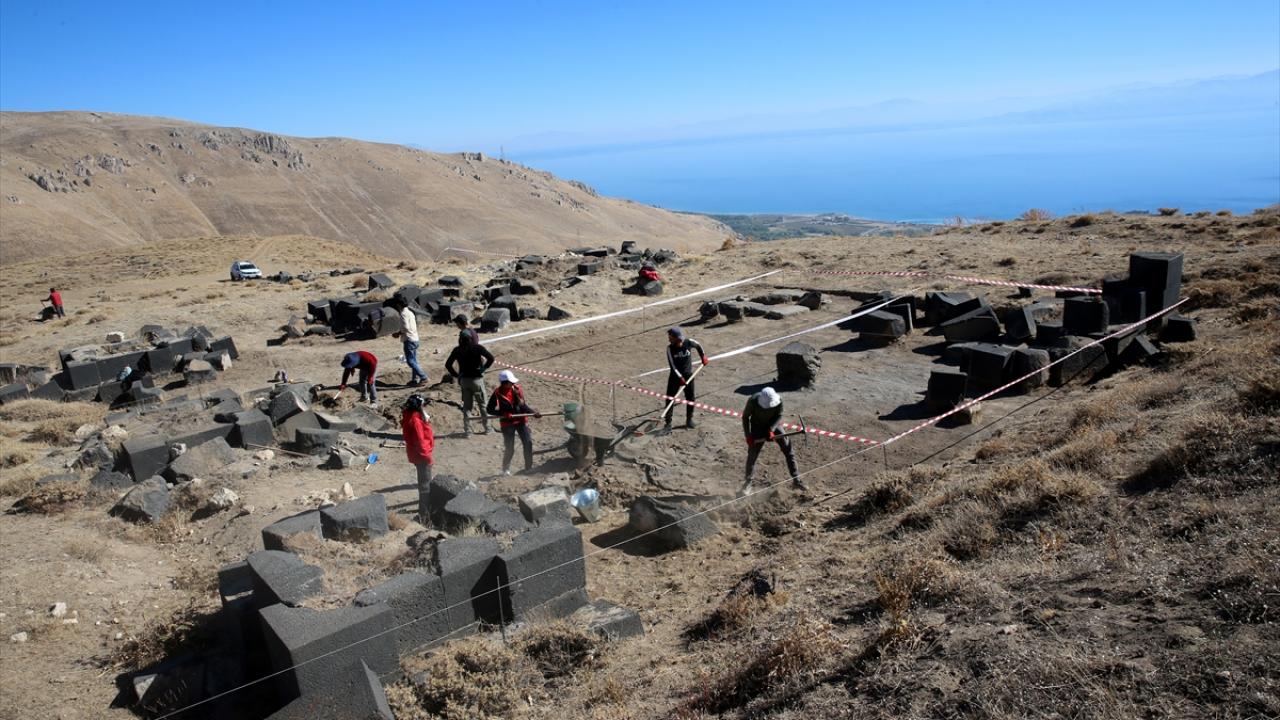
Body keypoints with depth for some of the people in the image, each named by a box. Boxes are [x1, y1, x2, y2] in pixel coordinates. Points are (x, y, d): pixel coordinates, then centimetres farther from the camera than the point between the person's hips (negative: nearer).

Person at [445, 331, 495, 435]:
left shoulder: (457, 350, -1)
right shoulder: (477, 347, -9)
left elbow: (448, 364, -1)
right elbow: (491, 358, -17)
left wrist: (456, 375, 5)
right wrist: (484, 368, -5)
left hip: (464, 380, 2)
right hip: (477, 379, -2)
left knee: (466, 405, 11)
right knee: (482, 404, 9)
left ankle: (467, 430, 9)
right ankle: (487, 428, 14)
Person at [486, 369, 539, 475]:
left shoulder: (517, 389, -4)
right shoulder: (497, 393, -14)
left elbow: (523, 406, 1)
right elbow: (490, 410, -8)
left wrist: (533, 412, -14)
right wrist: (504, 414, -19)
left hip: (521, 420, 4)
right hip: (507, 424, -4)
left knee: (528, 443, -3)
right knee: (509, 449, -1)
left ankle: (529, 467, 11)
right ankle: (506, 469, 23)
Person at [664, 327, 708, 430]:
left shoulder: (689, 342, -15)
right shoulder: (670, 348, -17)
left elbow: (698, 346, 8)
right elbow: (671, 365, -21)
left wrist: (703, 356, 10)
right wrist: (680, 377, -25)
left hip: (688, 375, 1)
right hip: (675, 376, -1)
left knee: (691, 398, 9)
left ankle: (689, 420, 26)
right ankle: (668, 422, 5)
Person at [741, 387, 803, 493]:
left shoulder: (778, 400, -26)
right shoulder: (753, 401, -30)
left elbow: (779, 416, -12)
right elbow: (745, 417, -14)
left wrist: (771, 429, -27)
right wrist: (748, 435, -17)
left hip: (773, 425, 2)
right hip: (758, 428, -2)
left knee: (788, 451, -2)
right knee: (752, 455, -2)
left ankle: (796, 480, 10)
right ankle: (749, 482, 19)